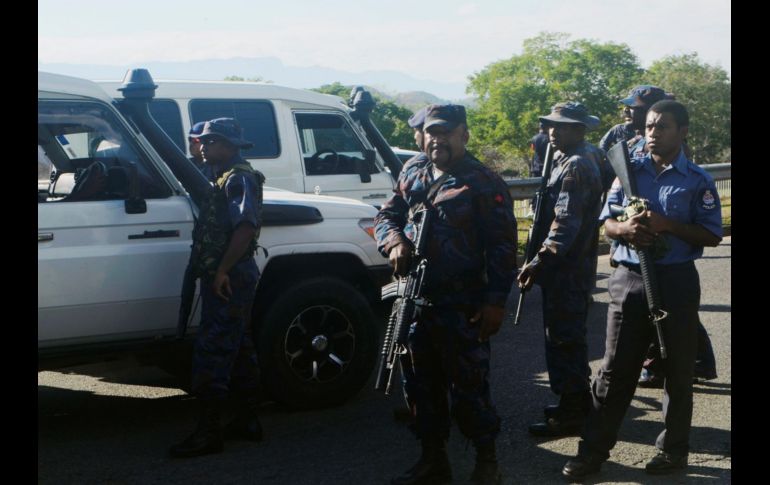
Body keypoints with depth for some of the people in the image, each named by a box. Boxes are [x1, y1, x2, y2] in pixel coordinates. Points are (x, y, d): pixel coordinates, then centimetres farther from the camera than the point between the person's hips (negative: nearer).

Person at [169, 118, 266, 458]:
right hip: (231, 279, 10)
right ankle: (247, 421, 24)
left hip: (228, 279, -10)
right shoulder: (225, 178, 19)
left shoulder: (238, 178, -12)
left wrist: (222, 271, -26)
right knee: (239, 350, 15)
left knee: (212, 352, -10)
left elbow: (246, 227, -25)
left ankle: (208, 433, -8)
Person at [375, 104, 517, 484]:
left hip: (462, 307, -6)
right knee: (422, 383, 14)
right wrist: (393, 242, -4)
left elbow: (502, 246, -8)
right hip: (415, 300, 6)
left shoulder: (483, 183, -7)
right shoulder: (412, 174, 11)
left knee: (469, 386, 0)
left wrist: (496, 301, -13)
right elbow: (387, 216, 19)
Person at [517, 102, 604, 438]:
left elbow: (565, 224, -26)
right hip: (577, 265, 11)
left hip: (566, 269, -11)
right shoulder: (589, 156, 13)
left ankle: (568, 413, 3)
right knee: (571, 335, 20)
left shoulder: (575, 167, -18)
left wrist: (539, 262, -26)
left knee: (562, 338, -4)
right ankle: (578, 399, 32)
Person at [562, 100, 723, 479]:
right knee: (615, 369, 5)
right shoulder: (630, 172, 6)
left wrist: (668, 225, -18)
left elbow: (712, 236, -4)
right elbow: (606, 223, 8)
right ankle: (594, 450, 12)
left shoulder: (697, 180, -1)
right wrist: (626, 229, -15)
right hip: (629, 278, 2)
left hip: (676, 281, -2)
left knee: (677, 369, 8)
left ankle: (673, 449, 22)